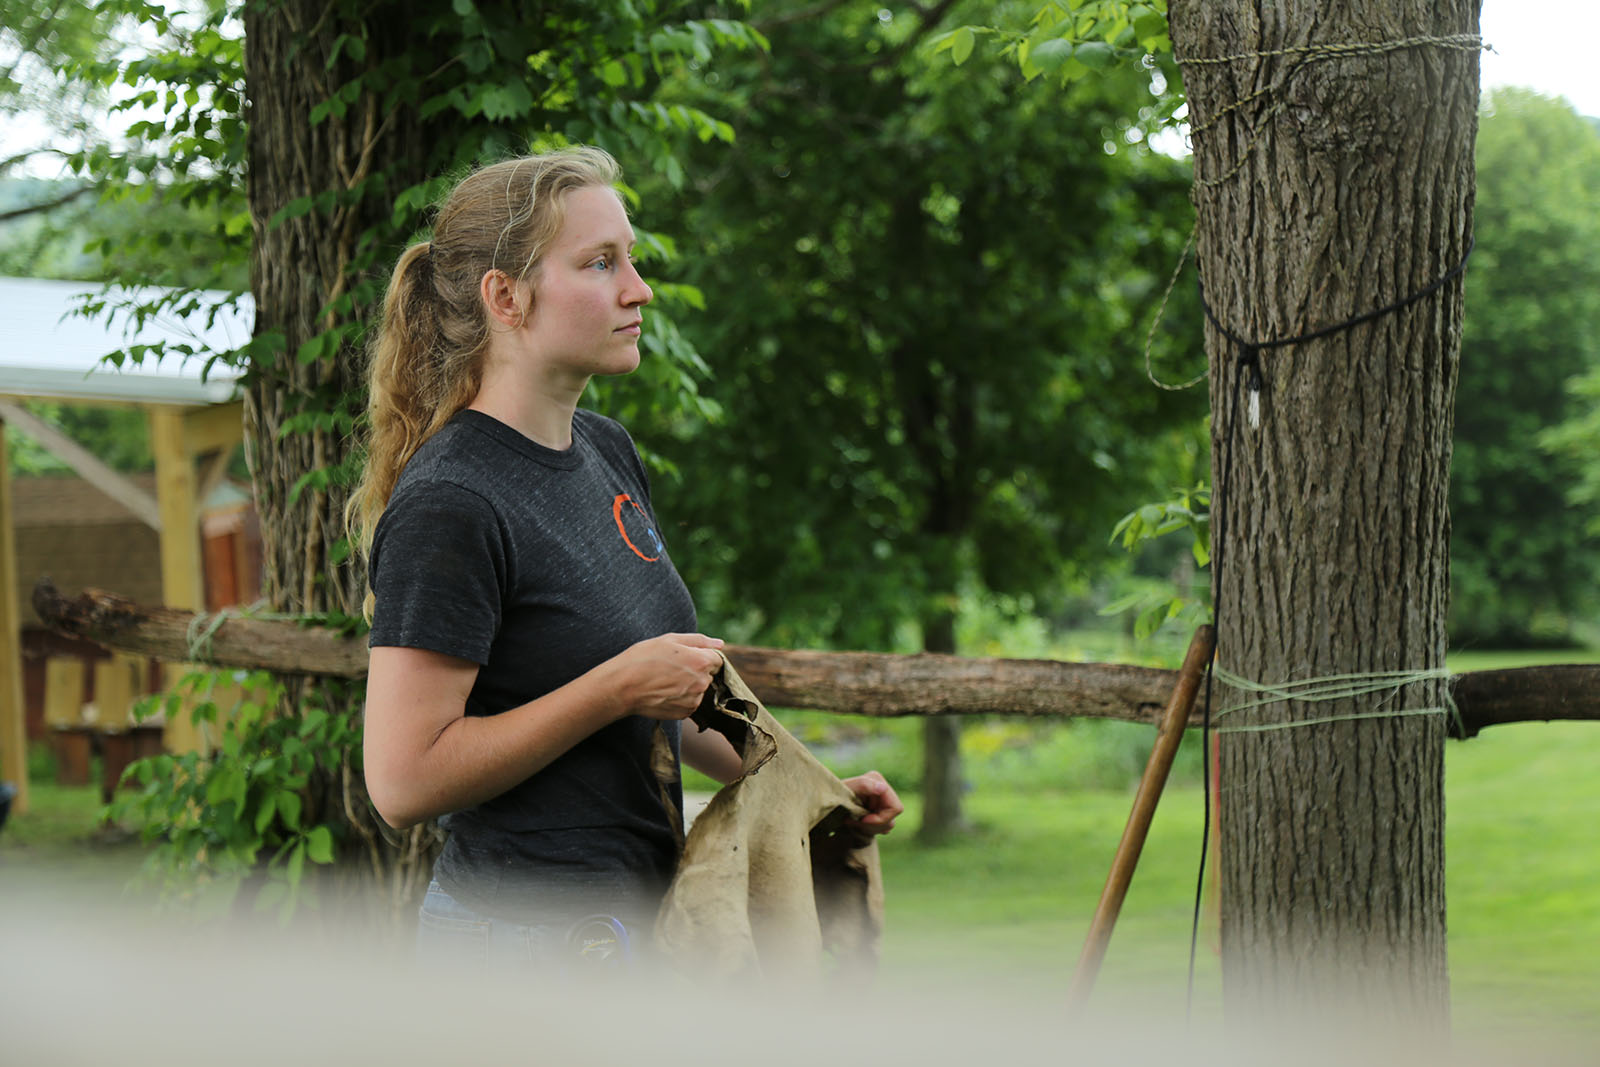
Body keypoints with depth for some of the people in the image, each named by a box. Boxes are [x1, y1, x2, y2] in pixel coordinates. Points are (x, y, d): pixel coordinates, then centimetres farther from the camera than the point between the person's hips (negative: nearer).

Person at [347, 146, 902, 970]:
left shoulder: (606, 451, 12)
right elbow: (404, 779, -21)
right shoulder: (447, 506, -17)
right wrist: (619, 686, -19)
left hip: (633, 917, 9)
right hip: (526, 927, -9)